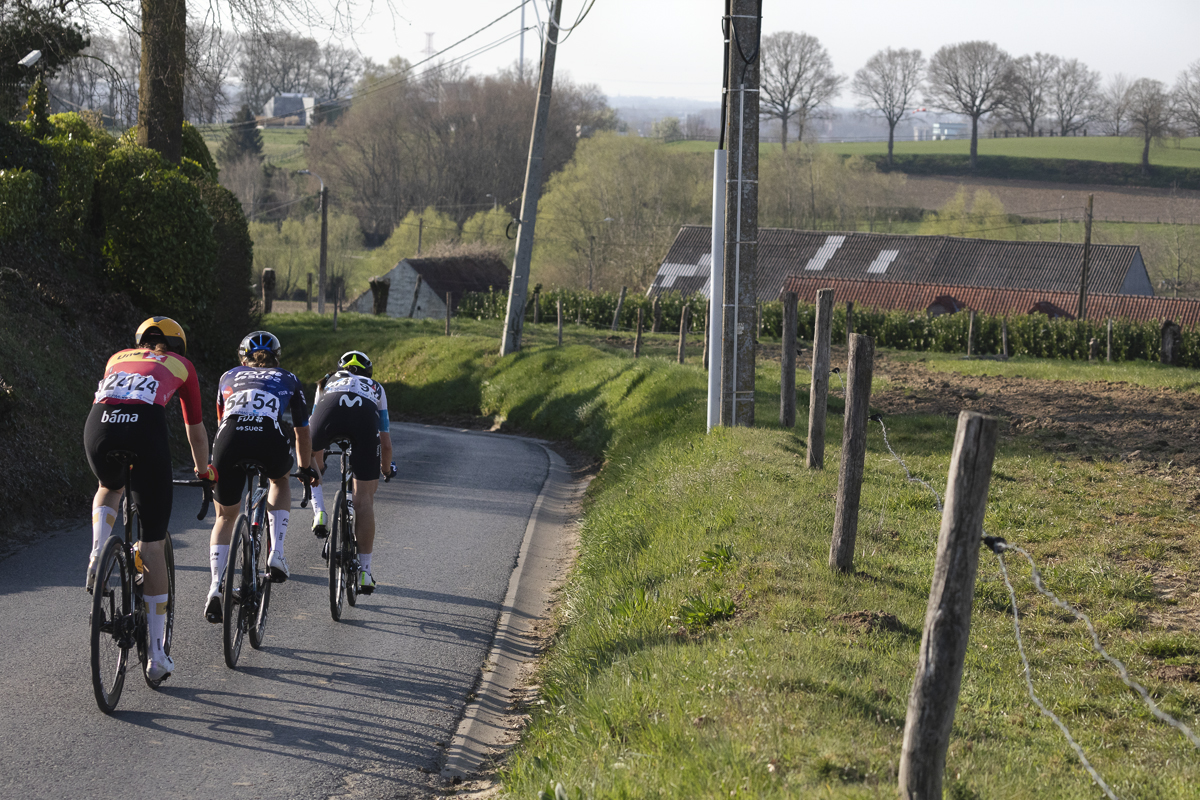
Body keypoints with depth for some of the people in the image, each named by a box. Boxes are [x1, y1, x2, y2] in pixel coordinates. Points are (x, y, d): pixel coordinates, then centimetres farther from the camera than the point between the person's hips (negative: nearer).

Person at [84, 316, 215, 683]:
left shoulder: (117, 359, 36)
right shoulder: (180, 365, 29)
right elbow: (196, 430, 37)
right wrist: (204, 471, 55)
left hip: (99, 425, 2)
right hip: (145, 430, -2)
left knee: (109, 489, 39)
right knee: (152, 541, 7)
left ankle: (97, 558, 10)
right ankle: (156, 655, 8)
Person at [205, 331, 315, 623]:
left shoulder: (229, 377, 33)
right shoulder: (289, 380, 30)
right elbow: (302, 433, 38)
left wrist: (213, 467, 61)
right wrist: (306, 469, 55)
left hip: (230, 440, 1)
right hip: (270, 439, -1)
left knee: (226, 515, 20)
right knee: (280, 481, 35)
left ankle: (215, 587, 2)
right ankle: (276, 553, 17)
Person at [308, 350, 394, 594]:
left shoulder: (327, 382, 43)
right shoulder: (376, 389, 42)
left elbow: (313, 427, 51)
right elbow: (385, 442, 44)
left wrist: (318, 465, 67)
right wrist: (387, 468, 63)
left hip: (330, 410, 0)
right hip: (365, 415, 0)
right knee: (364, 498, 8)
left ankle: (318, 511, 14)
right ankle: (364, 571, 10)